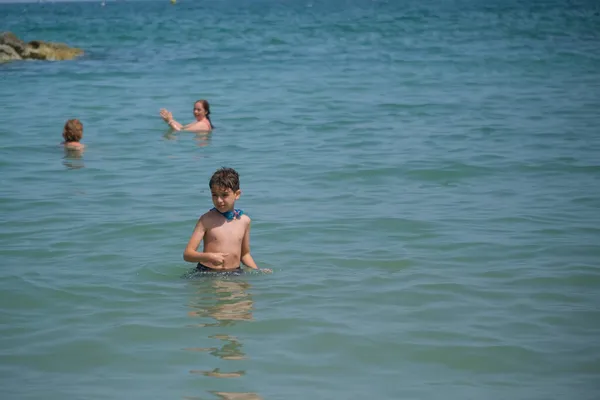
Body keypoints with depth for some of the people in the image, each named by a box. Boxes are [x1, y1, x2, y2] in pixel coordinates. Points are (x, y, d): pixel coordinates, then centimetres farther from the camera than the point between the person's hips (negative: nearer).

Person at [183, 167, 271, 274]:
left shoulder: (244, 221, 8)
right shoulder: (207, 220, -3)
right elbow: (187, 254, -7)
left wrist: (257, 271, 6)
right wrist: (209, 257, -25)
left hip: (234, 273, 3)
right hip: (207, 273, -3)